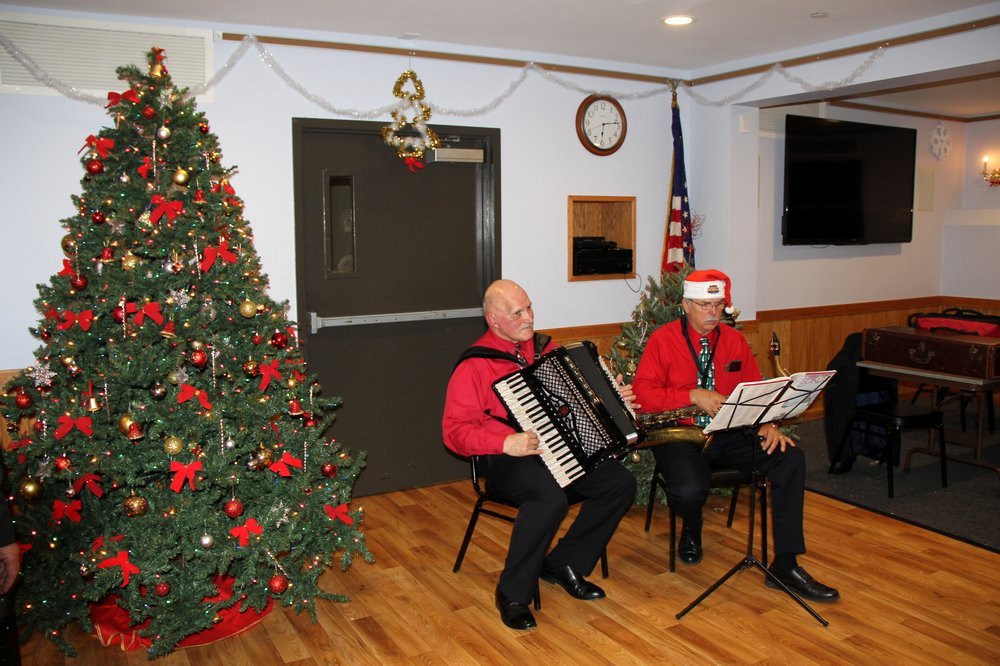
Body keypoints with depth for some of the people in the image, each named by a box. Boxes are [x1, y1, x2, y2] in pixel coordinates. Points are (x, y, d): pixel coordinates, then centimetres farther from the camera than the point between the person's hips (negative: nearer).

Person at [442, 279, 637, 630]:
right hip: (510, 460, -7)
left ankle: (564, 564, 4)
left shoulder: (545, 348, 13)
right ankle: (513, 593, -13)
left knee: (621, 482, -12)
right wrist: (506, 443, -26)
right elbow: (455, 431, -13)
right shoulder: (474, 366, -8)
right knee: (551, 497, -36)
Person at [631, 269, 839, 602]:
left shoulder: (735, 340, 10)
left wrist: (768, 423, -9)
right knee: (690, 490, -35)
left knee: (791, 458, -17)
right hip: (680, 435, -5)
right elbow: (643, 393, -13)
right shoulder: (663, 340, -5)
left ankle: (785, 565, -10)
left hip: (727, 435, 5)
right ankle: (691, 530, 9)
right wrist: (693, 395, -24)